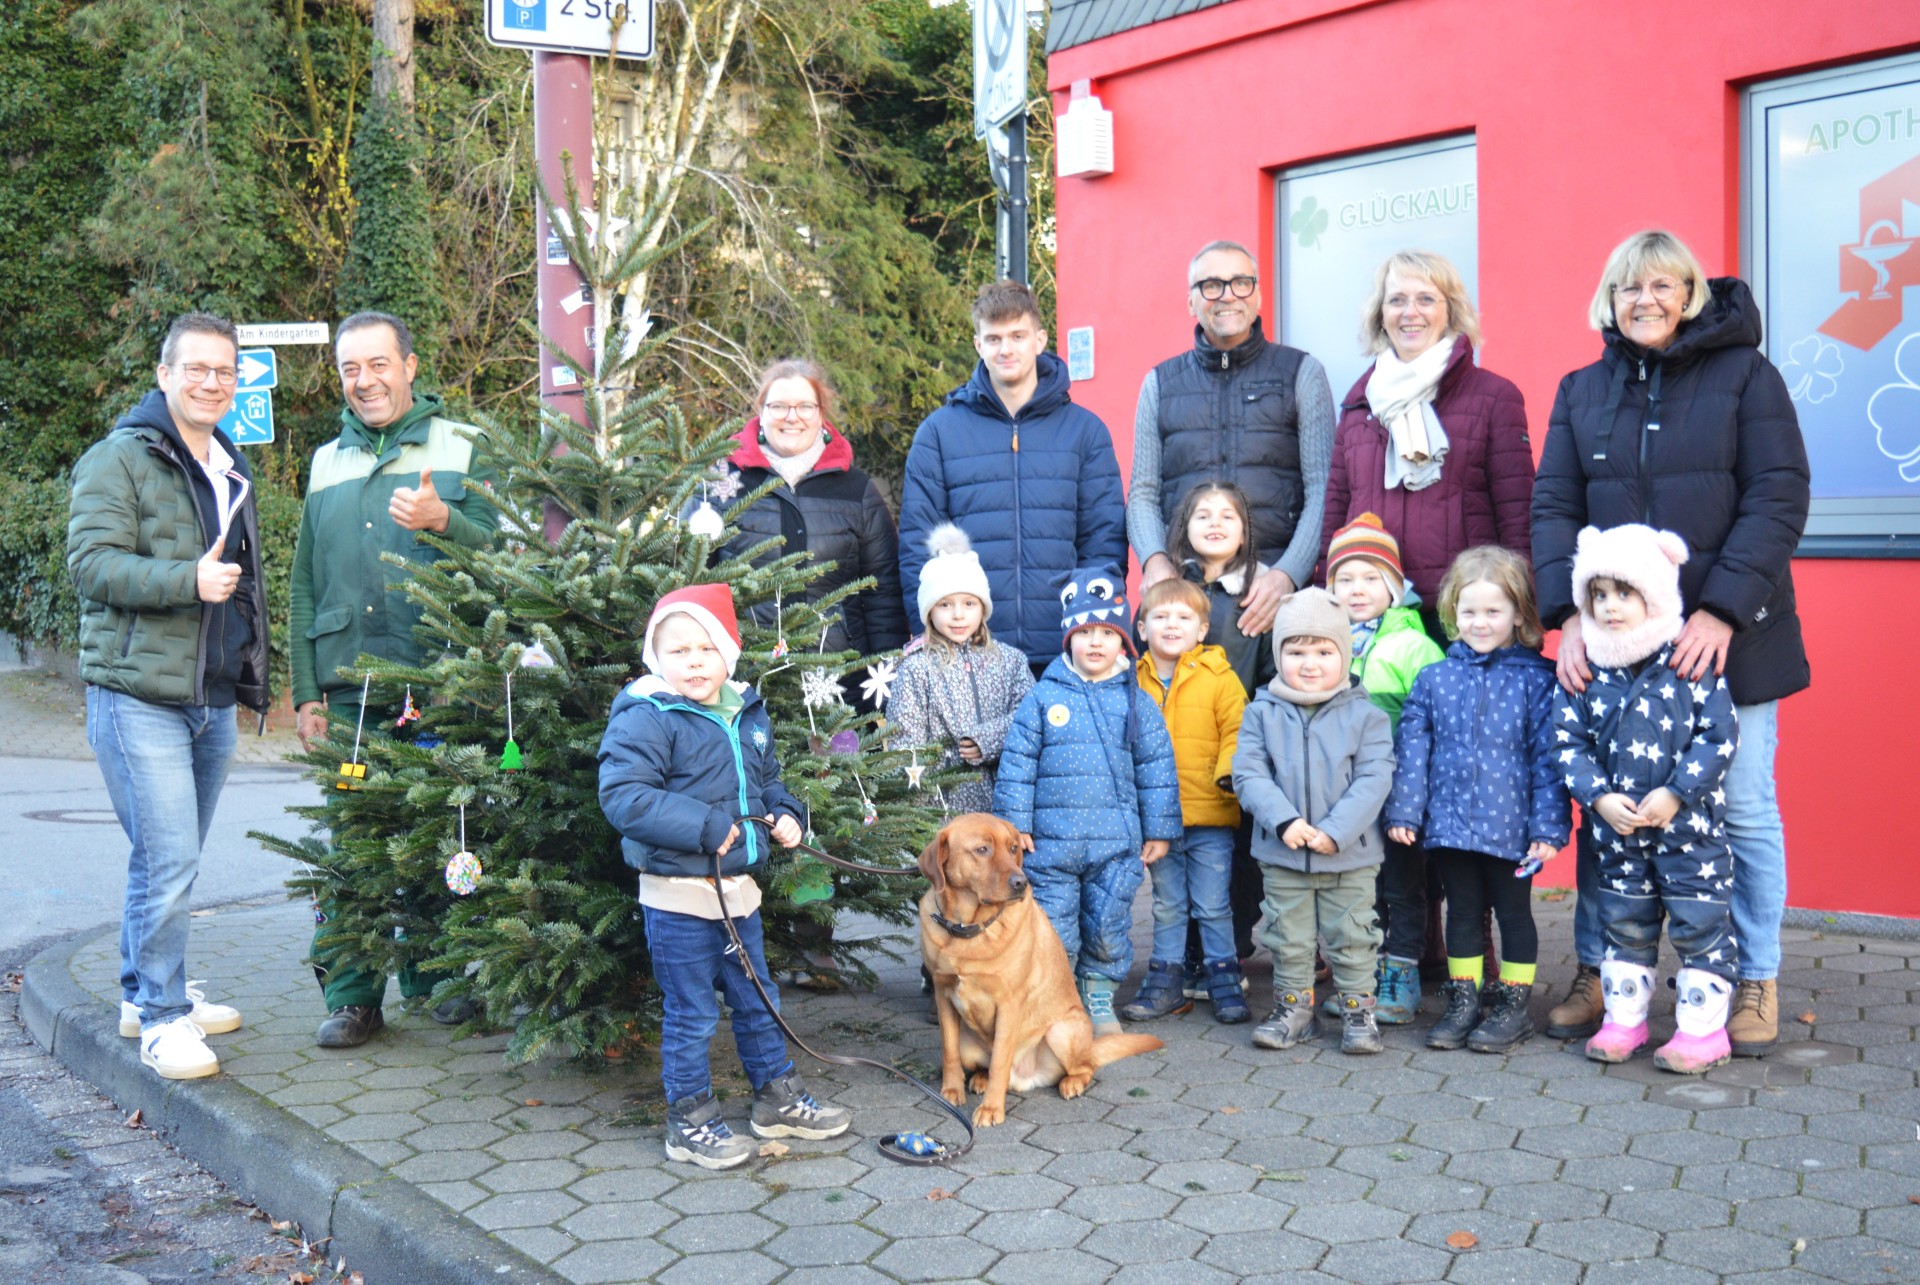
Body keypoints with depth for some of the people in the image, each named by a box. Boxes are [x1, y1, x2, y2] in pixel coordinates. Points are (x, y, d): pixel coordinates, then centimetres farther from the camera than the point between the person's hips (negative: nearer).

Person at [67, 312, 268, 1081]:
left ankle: (147, 995, 29)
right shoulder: (120, 459, -6)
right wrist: (188, 580, -26)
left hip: (213, 700, 8)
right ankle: (161, 1018, 2)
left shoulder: (231, 469, 19)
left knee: (175, 861, 15)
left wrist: (252, 676, 25)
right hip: (139, 695, -8)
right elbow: (91, 562, -16)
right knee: (167, 860, -10)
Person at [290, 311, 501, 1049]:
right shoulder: (327, 463, 16)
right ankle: (351, 995, 11)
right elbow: (304, 587, 17)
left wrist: (443, 520, -20)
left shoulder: (462, 447, 5)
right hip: (350, 689, 3)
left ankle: (440, 977, 20)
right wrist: (306, 694, 11)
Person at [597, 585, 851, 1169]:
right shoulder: (645, 720, -17)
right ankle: (690, 1122, 20)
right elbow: (623, 796, -26)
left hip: (738, 887, 7)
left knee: (759, 999, 20)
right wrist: (705, 827, -27)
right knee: (691, 1013, 5)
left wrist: (785, 814, 0)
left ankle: (778, 1098, 36)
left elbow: (767, 780, 21)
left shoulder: (748, 714, 7)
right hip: (678, 895, -7)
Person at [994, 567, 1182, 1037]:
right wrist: (1015, 821, -2)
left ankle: (1099, 999, 26)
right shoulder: (1042, 698, 0)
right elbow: (1016, 762, 2)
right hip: (1051, 840, -1)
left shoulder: (1137, 704, 4)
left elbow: (1157, 769, 8)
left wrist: (1159, 830, 6)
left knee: (1109, 927, 8)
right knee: (1054, 928, 4)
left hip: (1117, 843, 1)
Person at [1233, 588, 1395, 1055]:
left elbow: (1373, 779, -11)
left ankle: (1358, 1009, 23)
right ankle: (1294, 1008, 27)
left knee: (1352, 937, 8)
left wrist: (1336, 830, -20)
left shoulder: (1364, 715, -5)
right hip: (1282, 855, 2)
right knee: (1288, 938, 13)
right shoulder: (1261, 714, -2)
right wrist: (1284, 820, -21)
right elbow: (1248, 773, -8)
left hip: (1350, 857, -1)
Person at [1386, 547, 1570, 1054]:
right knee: (1462, 912, 14)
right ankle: (1463, 1003, 26)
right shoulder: (1434, 679, 3)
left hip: (1509, 825, -3)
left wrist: (1548, 825, -9)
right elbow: (1413, 749, 3)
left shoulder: (1537, 680, -5)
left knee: (1514, 913, 11)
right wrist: (1403, 811, -1)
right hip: (1449, 822, 3)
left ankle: (1513, 1005, 23)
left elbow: (1548, 756, -6)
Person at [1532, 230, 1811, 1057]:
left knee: (1743, 809, 4)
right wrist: (1569, 615, -9)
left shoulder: (1744, 375, 2)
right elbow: (1554, 508, 5)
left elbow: (1778, 501, -6)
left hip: (1727, 638, -2)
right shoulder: (1582, 392, 11)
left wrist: (1722, 611, -16)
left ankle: (1756, 982, 18)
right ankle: (1599, 972, 16)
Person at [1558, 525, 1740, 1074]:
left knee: (1698, 924, 2)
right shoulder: (1586, 672, -2)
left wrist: (1675, 794, -17)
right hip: (1617, 827, 3)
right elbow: (1570, 742, -1)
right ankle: (1623, 1019, 26)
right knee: (1625, 924, 14)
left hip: (1690, 824, -3)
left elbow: (1719, 736, -11)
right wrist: (1600, 797, -14)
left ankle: (1703, 1028, 14)